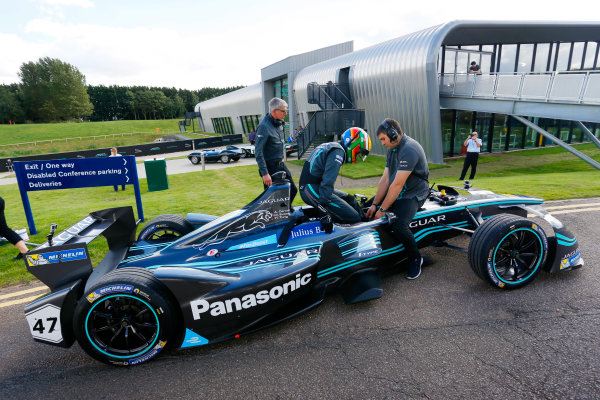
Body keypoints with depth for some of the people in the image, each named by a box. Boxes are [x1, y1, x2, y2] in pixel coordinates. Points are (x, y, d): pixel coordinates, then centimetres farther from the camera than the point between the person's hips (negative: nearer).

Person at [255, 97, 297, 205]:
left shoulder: (279, 123, 9)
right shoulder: (264, 126, -20)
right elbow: (258, 153, -23)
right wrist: (265, 174, -26)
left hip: (281, 165, 9)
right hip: (270, 167, -9)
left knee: (292, 190, 14)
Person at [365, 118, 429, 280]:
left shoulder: (409, 149, -23)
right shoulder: (392, 149, 8)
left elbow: (398, 184, -25)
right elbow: (385, 179, 3)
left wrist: (383, 209, -21)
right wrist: (375, 204, -5)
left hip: (413, 194, -9)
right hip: (395, 192, 9)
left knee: (398, 226, -30)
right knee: (369, 209, -3)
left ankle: (415, 258, -2)